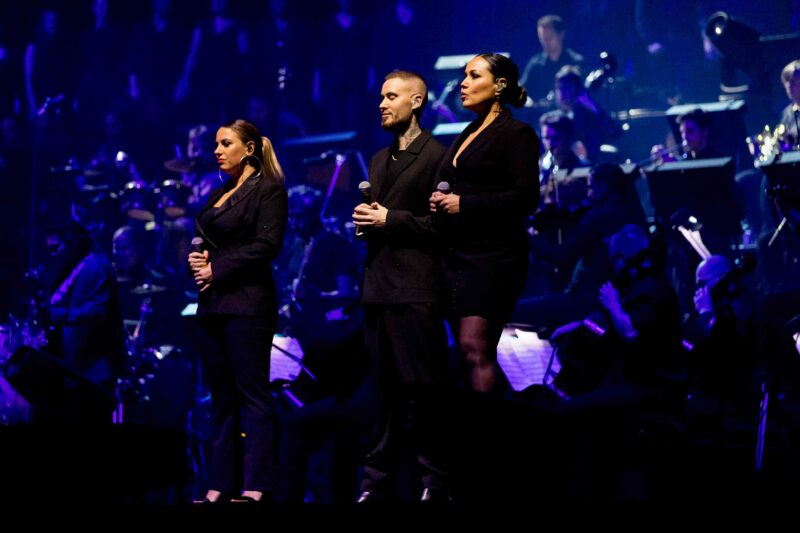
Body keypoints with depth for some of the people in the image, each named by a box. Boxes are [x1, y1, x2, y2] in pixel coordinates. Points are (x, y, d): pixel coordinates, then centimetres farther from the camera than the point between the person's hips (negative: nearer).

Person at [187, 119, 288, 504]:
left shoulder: (268, 190, -3)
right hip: (211, 304, 8)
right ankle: (221, 486, 7)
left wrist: (217, 269, -13)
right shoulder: (218, 194, 20)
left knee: (252, 394, -9)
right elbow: (203, 241, 22)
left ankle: (255, 487, -12)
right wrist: (196, 260, -1)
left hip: (246, 303, -8)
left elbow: (267, 244, -13)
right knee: (221, 397, 7)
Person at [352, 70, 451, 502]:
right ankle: (378, 482, 12)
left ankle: (436, 481, -1)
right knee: (386, 388, 10)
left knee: (422, 387, -6)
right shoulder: (379, 160, 21)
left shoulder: (436, 156, -5)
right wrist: (365, 219, 6)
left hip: (416, 287, -8)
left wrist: (391, 219, -14)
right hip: (378, 284, 8)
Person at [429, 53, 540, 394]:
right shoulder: (467, 136, 19)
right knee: (469, 349, 6)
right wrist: (440, 202, 4)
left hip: (492, 254, -8)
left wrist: (464, 204, -16)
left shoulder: (517, 134, -5)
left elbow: (526, 197, -14)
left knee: (475, 347, -17)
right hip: (457, 256, 8)